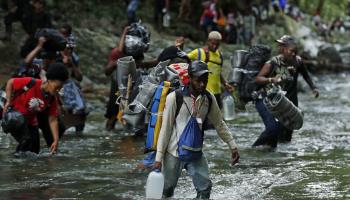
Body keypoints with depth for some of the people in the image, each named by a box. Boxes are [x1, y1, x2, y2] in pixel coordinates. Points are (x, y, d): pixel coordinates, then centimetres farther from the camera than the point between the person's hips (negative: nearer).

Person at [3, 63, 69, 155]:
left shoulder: (52, 99, -9)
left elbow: (52, 120, -6)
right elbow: (10, 82, -13)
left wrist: (56, 140, -14)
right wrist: (8, 101, -17)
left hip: (30, 120, 6)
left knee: (35, 150, 3)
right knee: (26, 140, -27)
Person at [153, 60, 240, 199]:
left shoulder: (209, 99, -2)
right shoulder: (174, 98, -15)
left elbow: (219, 124, 12)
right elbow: (165, 128, -11)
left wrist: (232, 146, 8)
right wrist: (159, 158, -11)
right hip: (173, 152, -3)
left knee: (205, 188, -9)